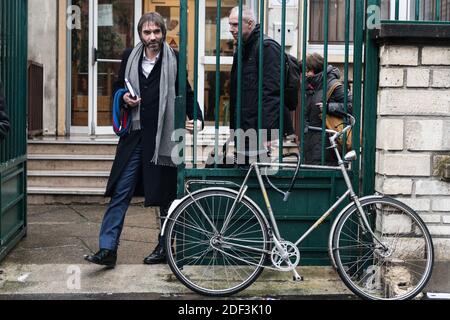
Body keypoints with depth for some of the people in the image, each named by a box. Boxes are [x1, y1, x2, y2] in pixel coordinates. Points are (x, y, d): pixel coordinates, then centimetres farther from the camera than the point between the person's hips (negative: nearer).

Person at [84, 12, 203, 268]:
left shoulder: (173, 60, 0)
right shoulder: (130, 57, 9)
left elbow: (187, 94, 5)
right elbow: (118, 86, 21)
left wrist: (196, 118, -10)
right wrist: (124, 97, -1)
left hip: (162, 137, -3)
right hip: (134, 135, 3)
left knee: (165, 196, 8)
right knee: (120, 192, -2)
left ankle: (164, 248, 22)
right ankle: (108, 249, 1)